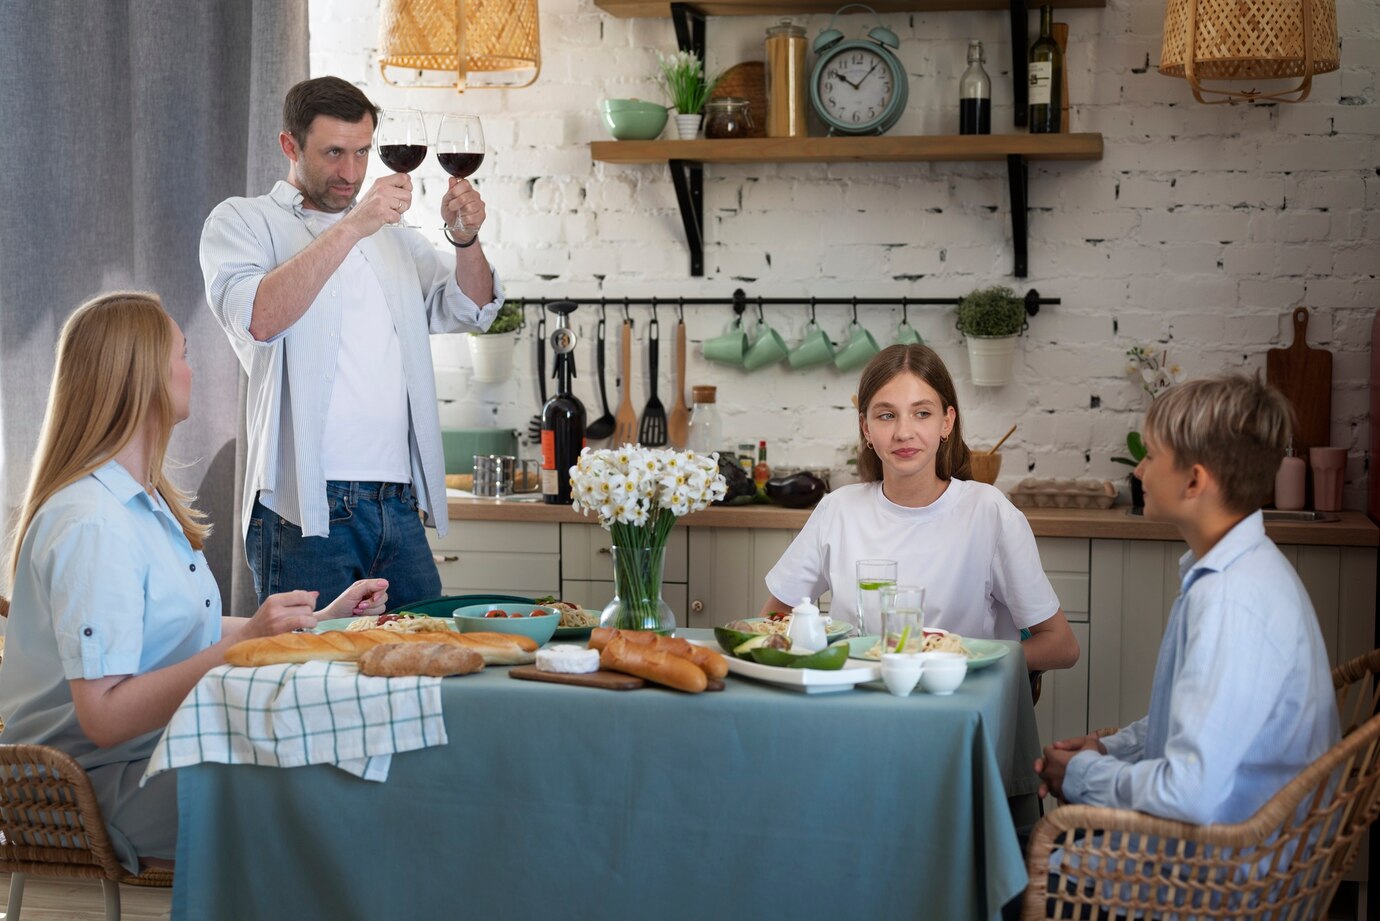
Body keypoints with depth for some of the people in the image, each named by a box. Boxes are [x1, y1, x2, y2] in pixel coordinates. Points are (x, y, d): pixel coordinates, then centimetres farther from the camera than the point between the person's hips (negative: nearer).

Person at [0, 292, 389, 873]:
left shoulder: (142, 500, 14)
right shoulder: (92, 524, -19)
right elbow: (104, 717, -23)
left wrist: (319, 619, 14)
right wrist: (243, 646, -28)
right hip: (110, 786, -10)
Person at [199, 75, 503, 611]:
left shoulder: (391, 236, 21)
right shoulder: (243, 222, 3)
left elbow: (470, 312, 14)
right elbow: (259, 319, -17)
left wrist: (466, 240, -5)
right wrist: (351, 227, -20)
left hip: (399, 505, 5)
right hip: (305, 508, -5)